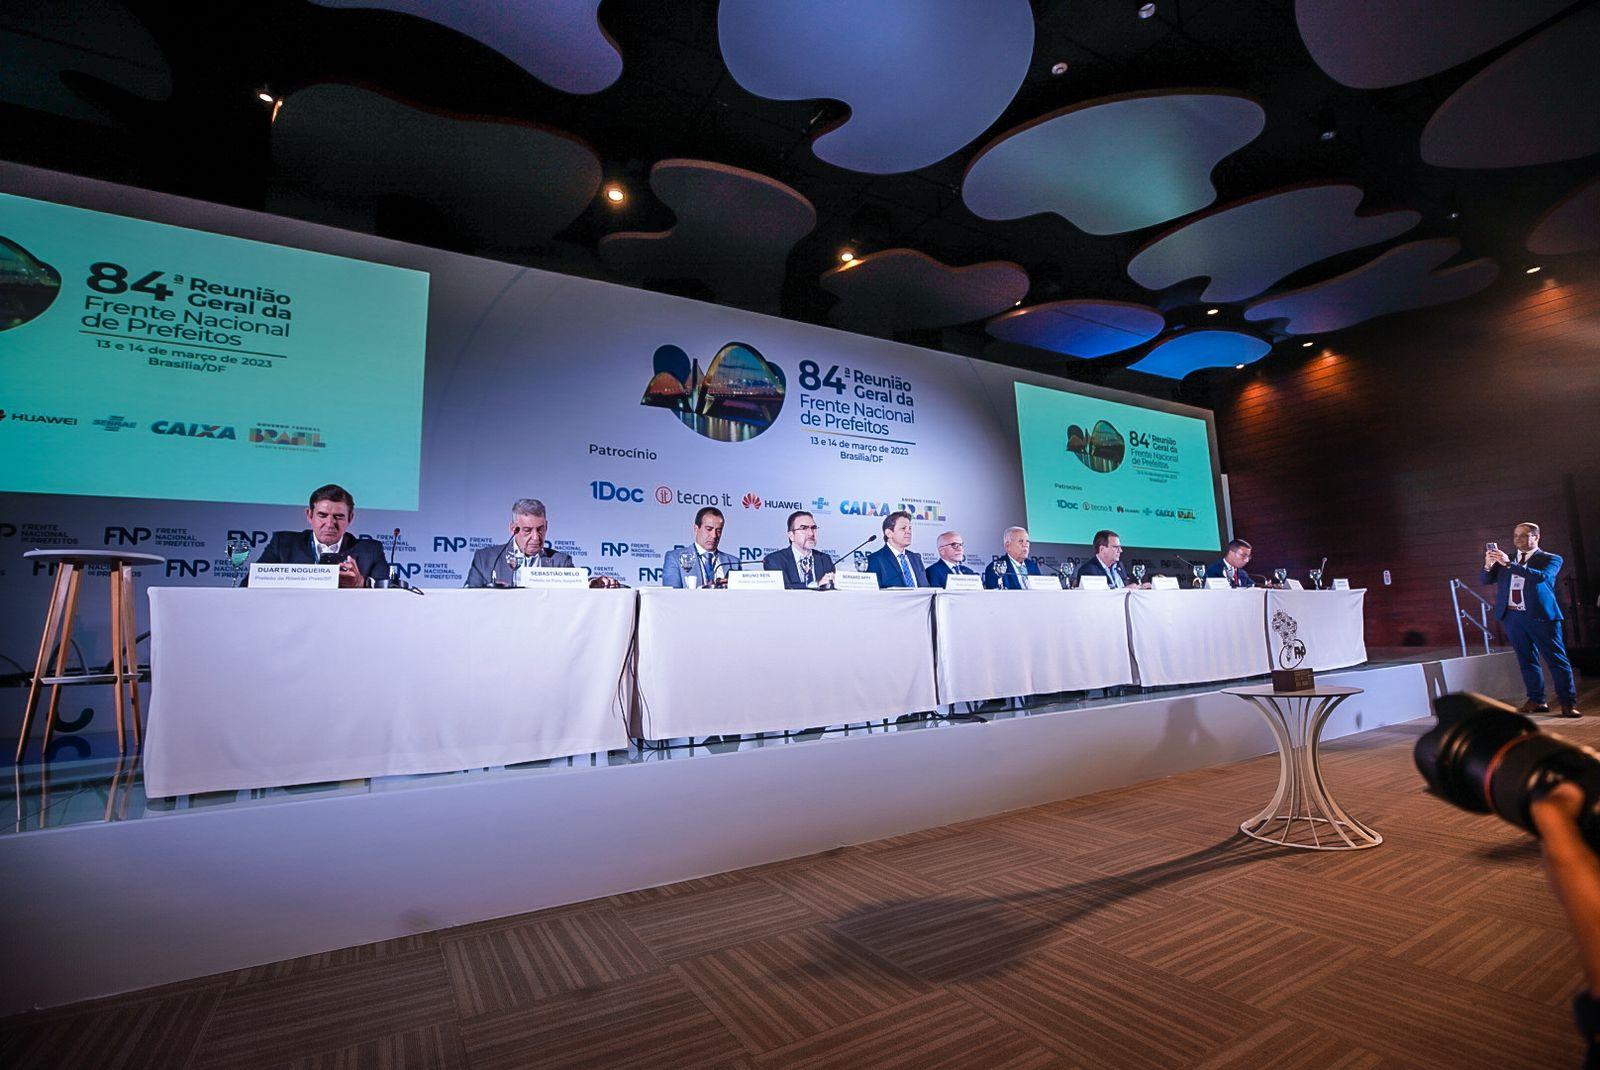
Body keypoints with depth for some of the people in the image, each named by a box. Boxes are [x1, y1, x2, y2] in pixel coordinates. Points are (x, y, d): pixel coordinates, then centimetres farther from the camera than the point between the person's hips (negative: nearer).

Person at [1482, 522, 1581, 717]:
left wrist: (1509, 564, -26)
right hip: (1512, 617, 4)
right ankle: (1537, 701, 16)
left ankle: (1568, 703, 5)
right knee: (1527, 661, 9)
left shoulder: (1551, 559, 1)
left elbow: (1542, 577, -19)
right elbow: (1484, 580, 8)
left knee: (1556, 659, 0)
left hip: (1540, 616, -4)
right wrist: (1488, 565, -12)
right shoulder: (1505, 558, 13)